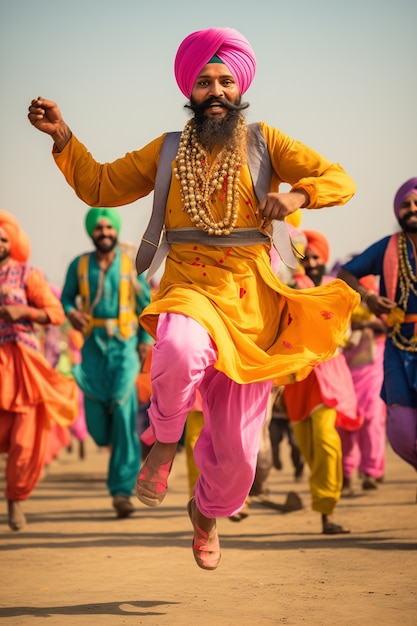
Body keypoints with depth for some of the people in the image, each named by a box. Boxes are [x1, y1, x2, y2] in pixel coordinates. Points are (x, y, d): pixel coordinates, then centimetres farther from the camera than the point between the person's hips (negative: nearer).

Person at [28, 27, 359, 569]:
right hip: (190, 287, -1)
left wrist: (296, 196, -20)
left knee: (236, 453, 6)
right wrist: (62, 137, 2)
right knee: (181, 351, -42)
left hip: (252, 304, 1)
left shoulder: (265, 143, 7)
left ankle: (207, 513, 41)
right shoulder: (167, 152, 12)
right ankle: (165, 441, -11)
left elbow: (339, 180, 1)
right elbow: (99, 185, 17)